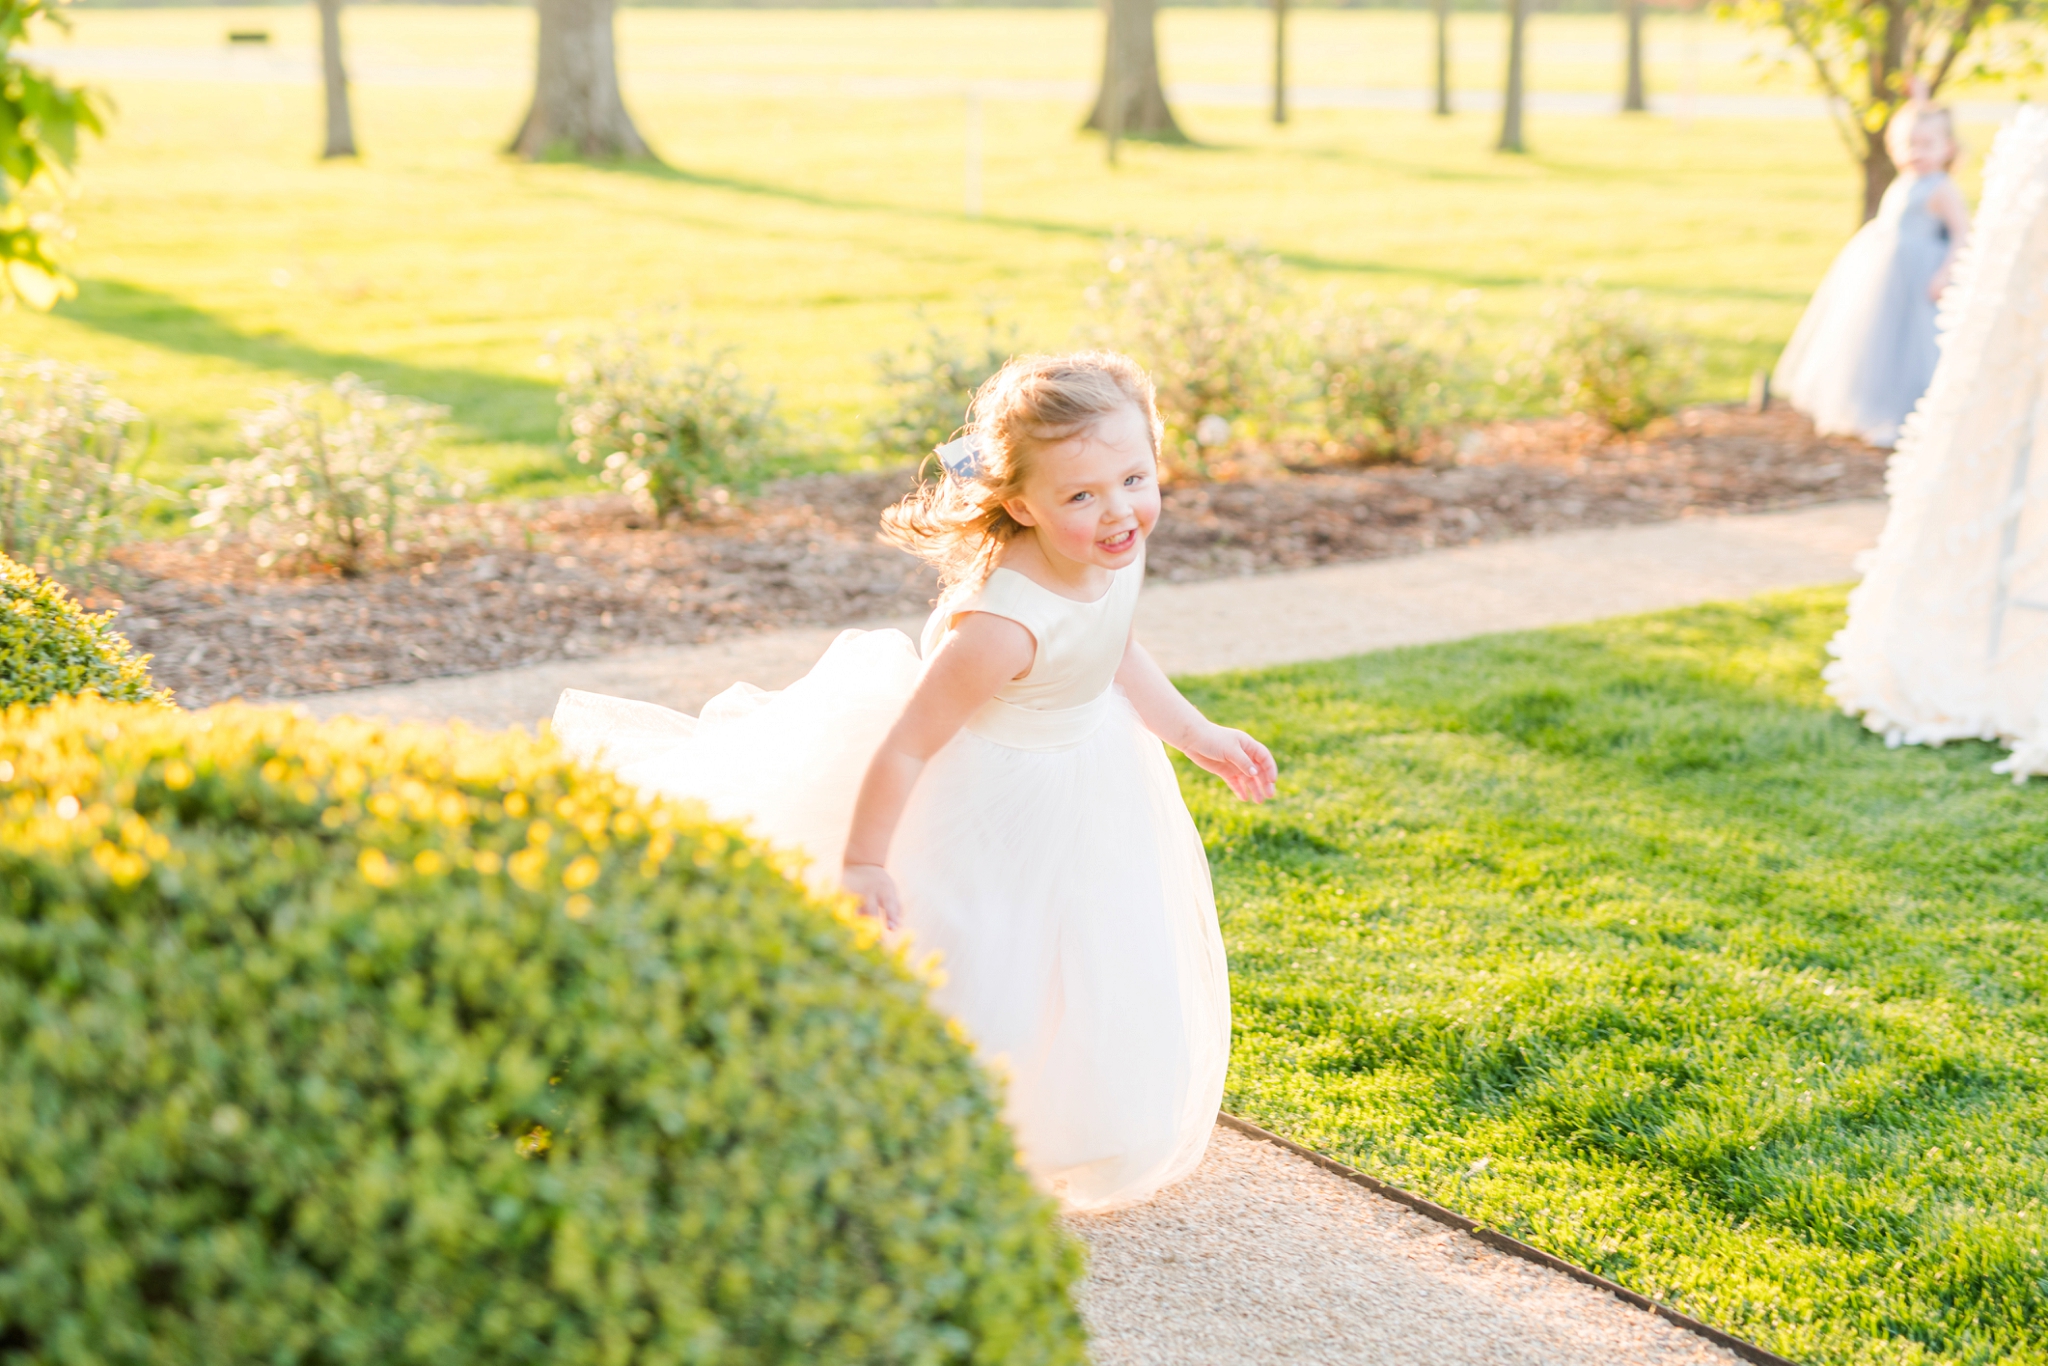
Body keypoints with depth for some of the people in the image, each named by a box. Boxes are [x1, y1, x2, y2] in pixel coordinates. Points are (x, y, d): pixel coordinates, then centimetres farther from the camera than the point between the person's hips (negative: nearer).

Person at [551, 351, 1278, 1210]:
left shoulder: (1116, 551, -14)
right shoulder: (1003, 625, -40)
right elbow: (906, 744, -31)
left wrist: (1195, 733, 14)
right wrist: (862, 862, -21)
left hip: (1080, 776, 8)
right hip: (983, 807, -8)